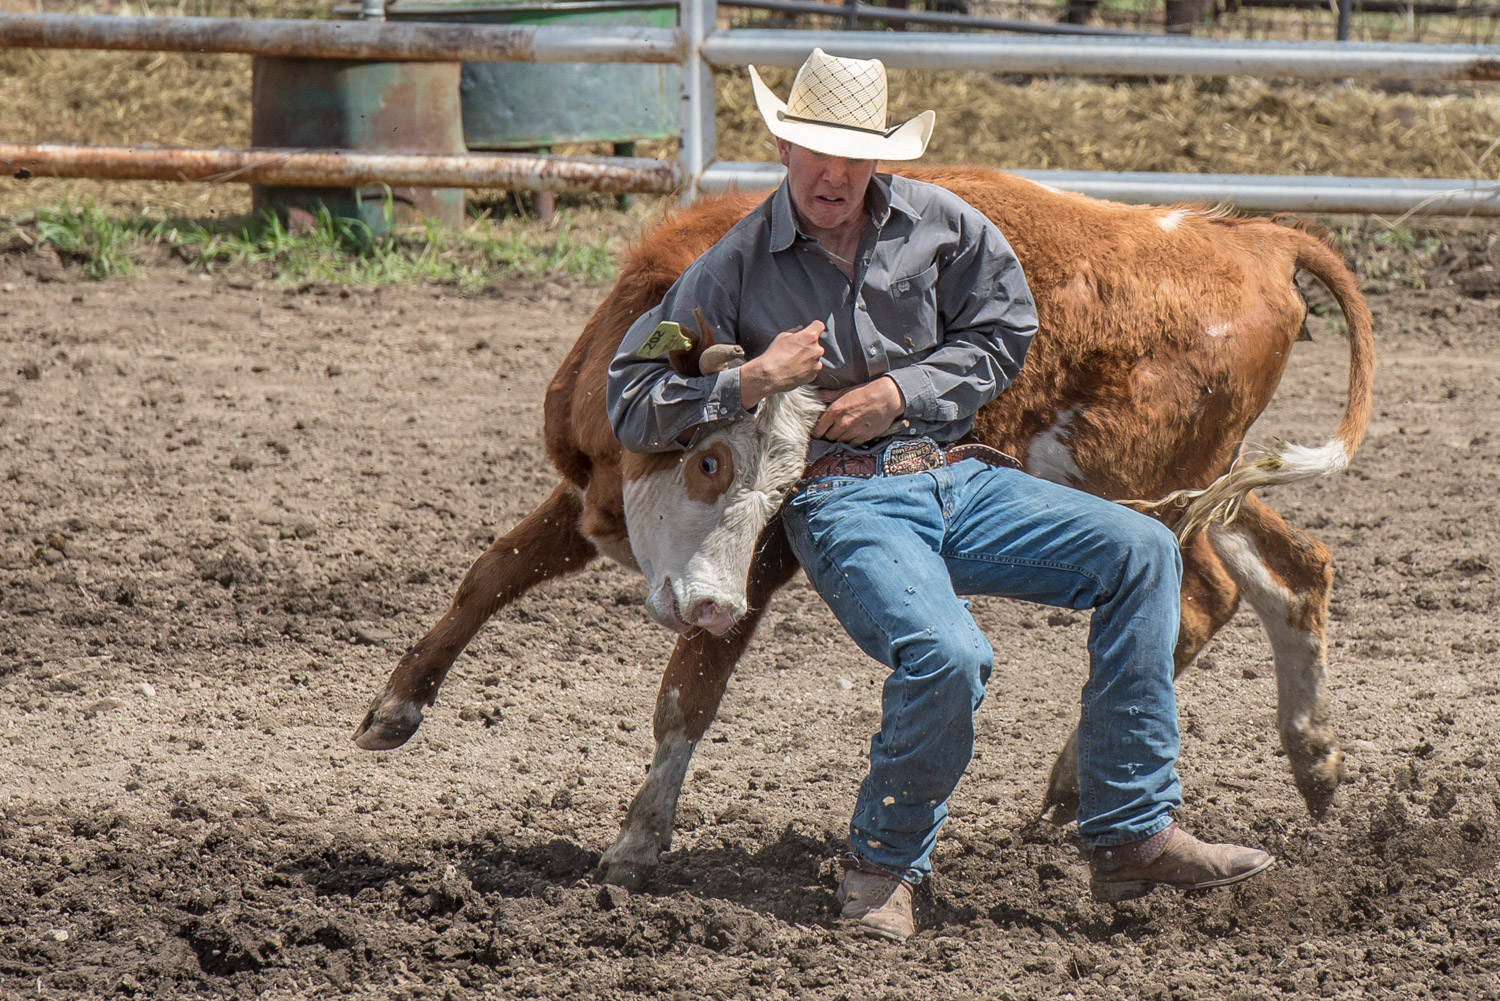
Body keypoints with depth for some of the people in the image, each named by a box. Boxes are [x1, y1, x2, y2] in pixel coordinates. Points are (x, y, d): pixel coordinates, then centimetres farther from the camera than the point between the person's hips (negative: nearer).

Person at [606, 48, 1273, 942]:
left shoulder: (939, 223, 8)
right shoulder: (737, 268, 2)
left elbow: (1004, 334, 12)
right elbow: (631, 405, 2)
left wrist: (900, 393, -3)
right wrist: (749, 384, -14)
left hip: (962, 478, 5)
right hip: (844, 504, -5)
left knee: (1142, 553, -12)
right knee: (944, 654, -33)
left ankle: (1133, 835, -9)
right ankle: (884, 868, -8)